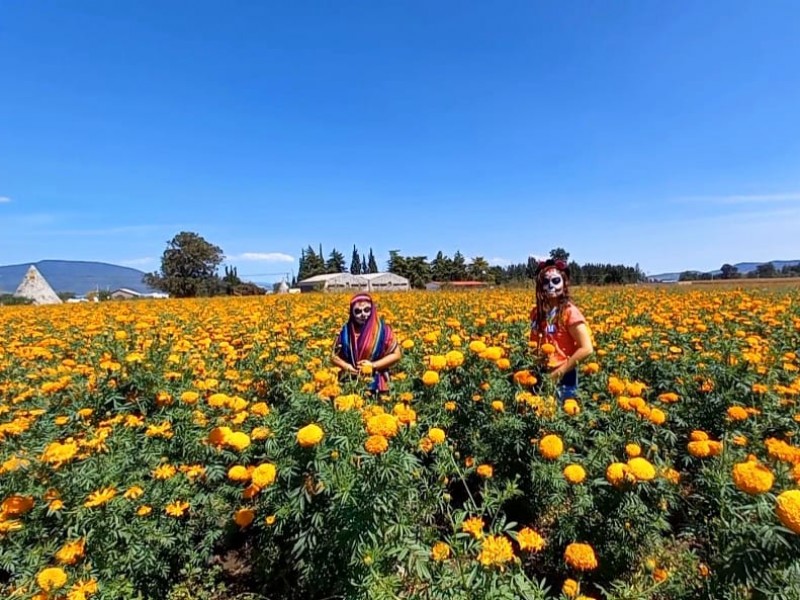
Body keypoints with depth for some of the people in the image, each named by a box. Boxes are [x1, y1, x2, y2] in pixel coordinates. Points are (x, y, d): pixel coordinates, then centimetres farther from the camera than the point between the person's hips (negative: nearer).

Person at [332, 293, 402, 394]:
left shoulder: (382, 330, -5)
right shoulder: (346, 331, 1)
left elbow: (396, 354, -3)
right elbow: (334, 356, 10)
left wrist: (373, 365, -13)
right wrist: (346, 366, -11)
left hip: (375, 383, -1)